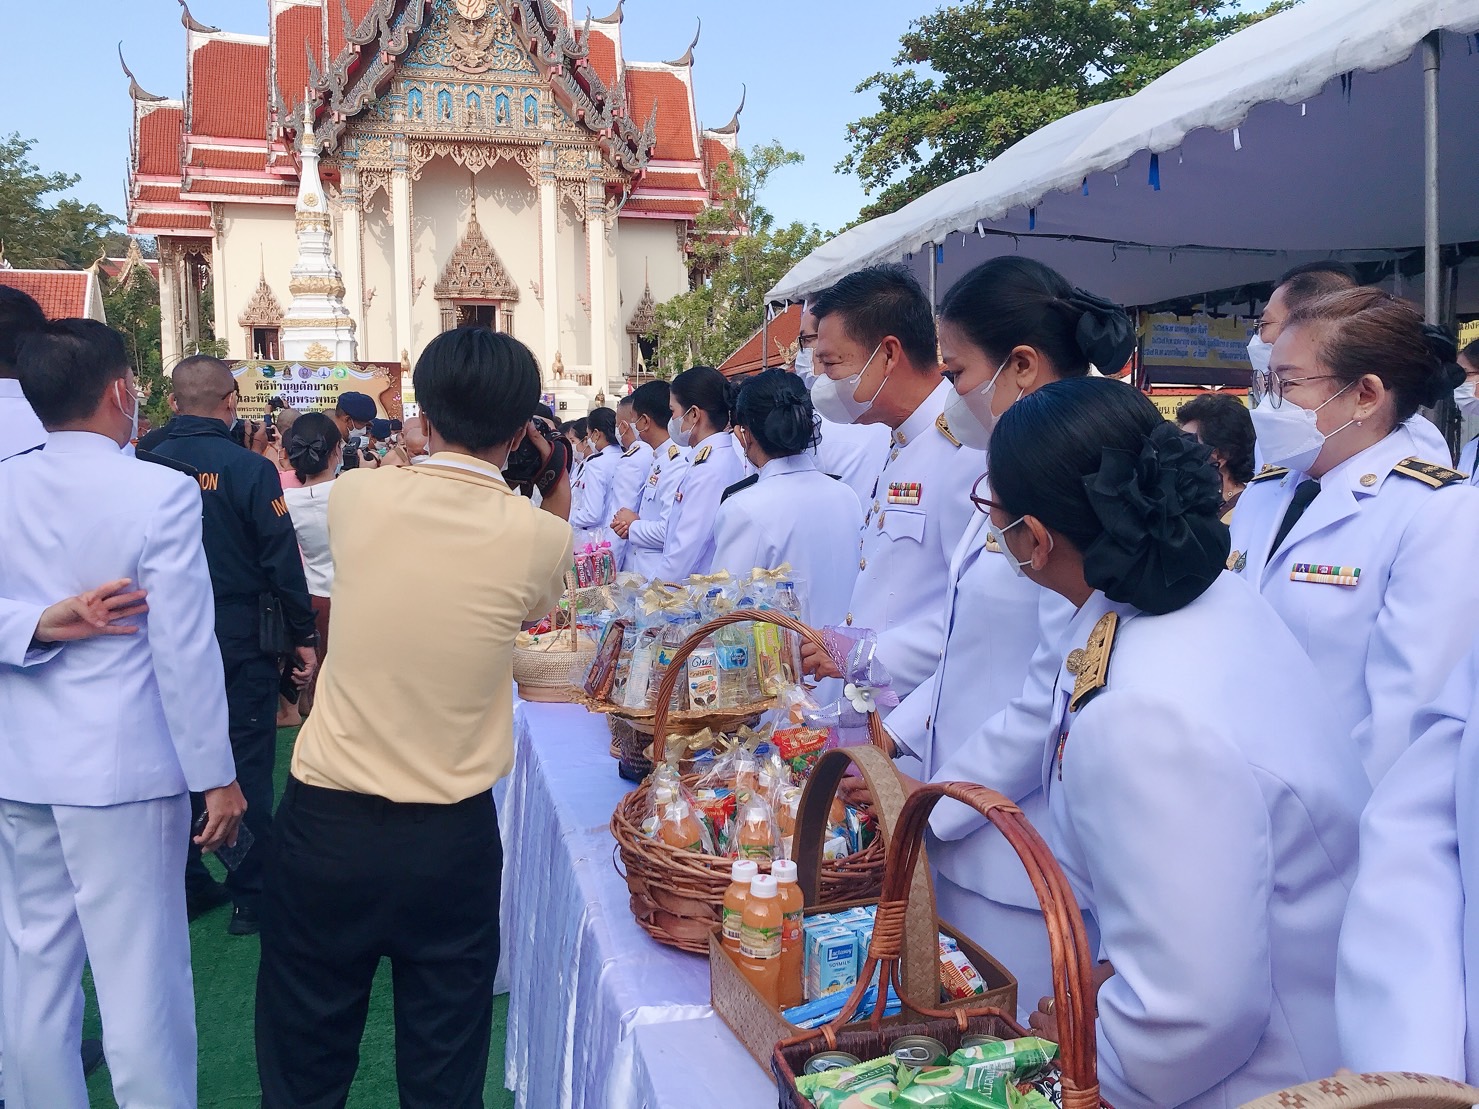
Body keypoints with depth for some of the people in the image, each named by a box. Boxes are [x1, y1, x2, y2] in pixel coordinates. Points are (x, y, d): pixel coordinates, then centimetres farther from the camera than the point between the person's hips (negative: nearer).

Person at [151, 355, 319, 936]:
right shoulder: (249, 469, -15)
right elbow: (282, 562, -15)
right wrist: (303, 637, -6)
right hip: (242, 642, -4)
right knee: (248, 764, 5)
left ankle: (185, 885, 28)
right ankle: (251, 895, 13)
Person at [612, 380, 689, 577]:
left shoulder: (677, 463, -18)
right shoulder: (659, 459, 13)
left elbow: (669, 531, -26)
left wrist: (632, 526, -9)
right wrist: (627, 524, 2)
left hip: (657, 576, -9)